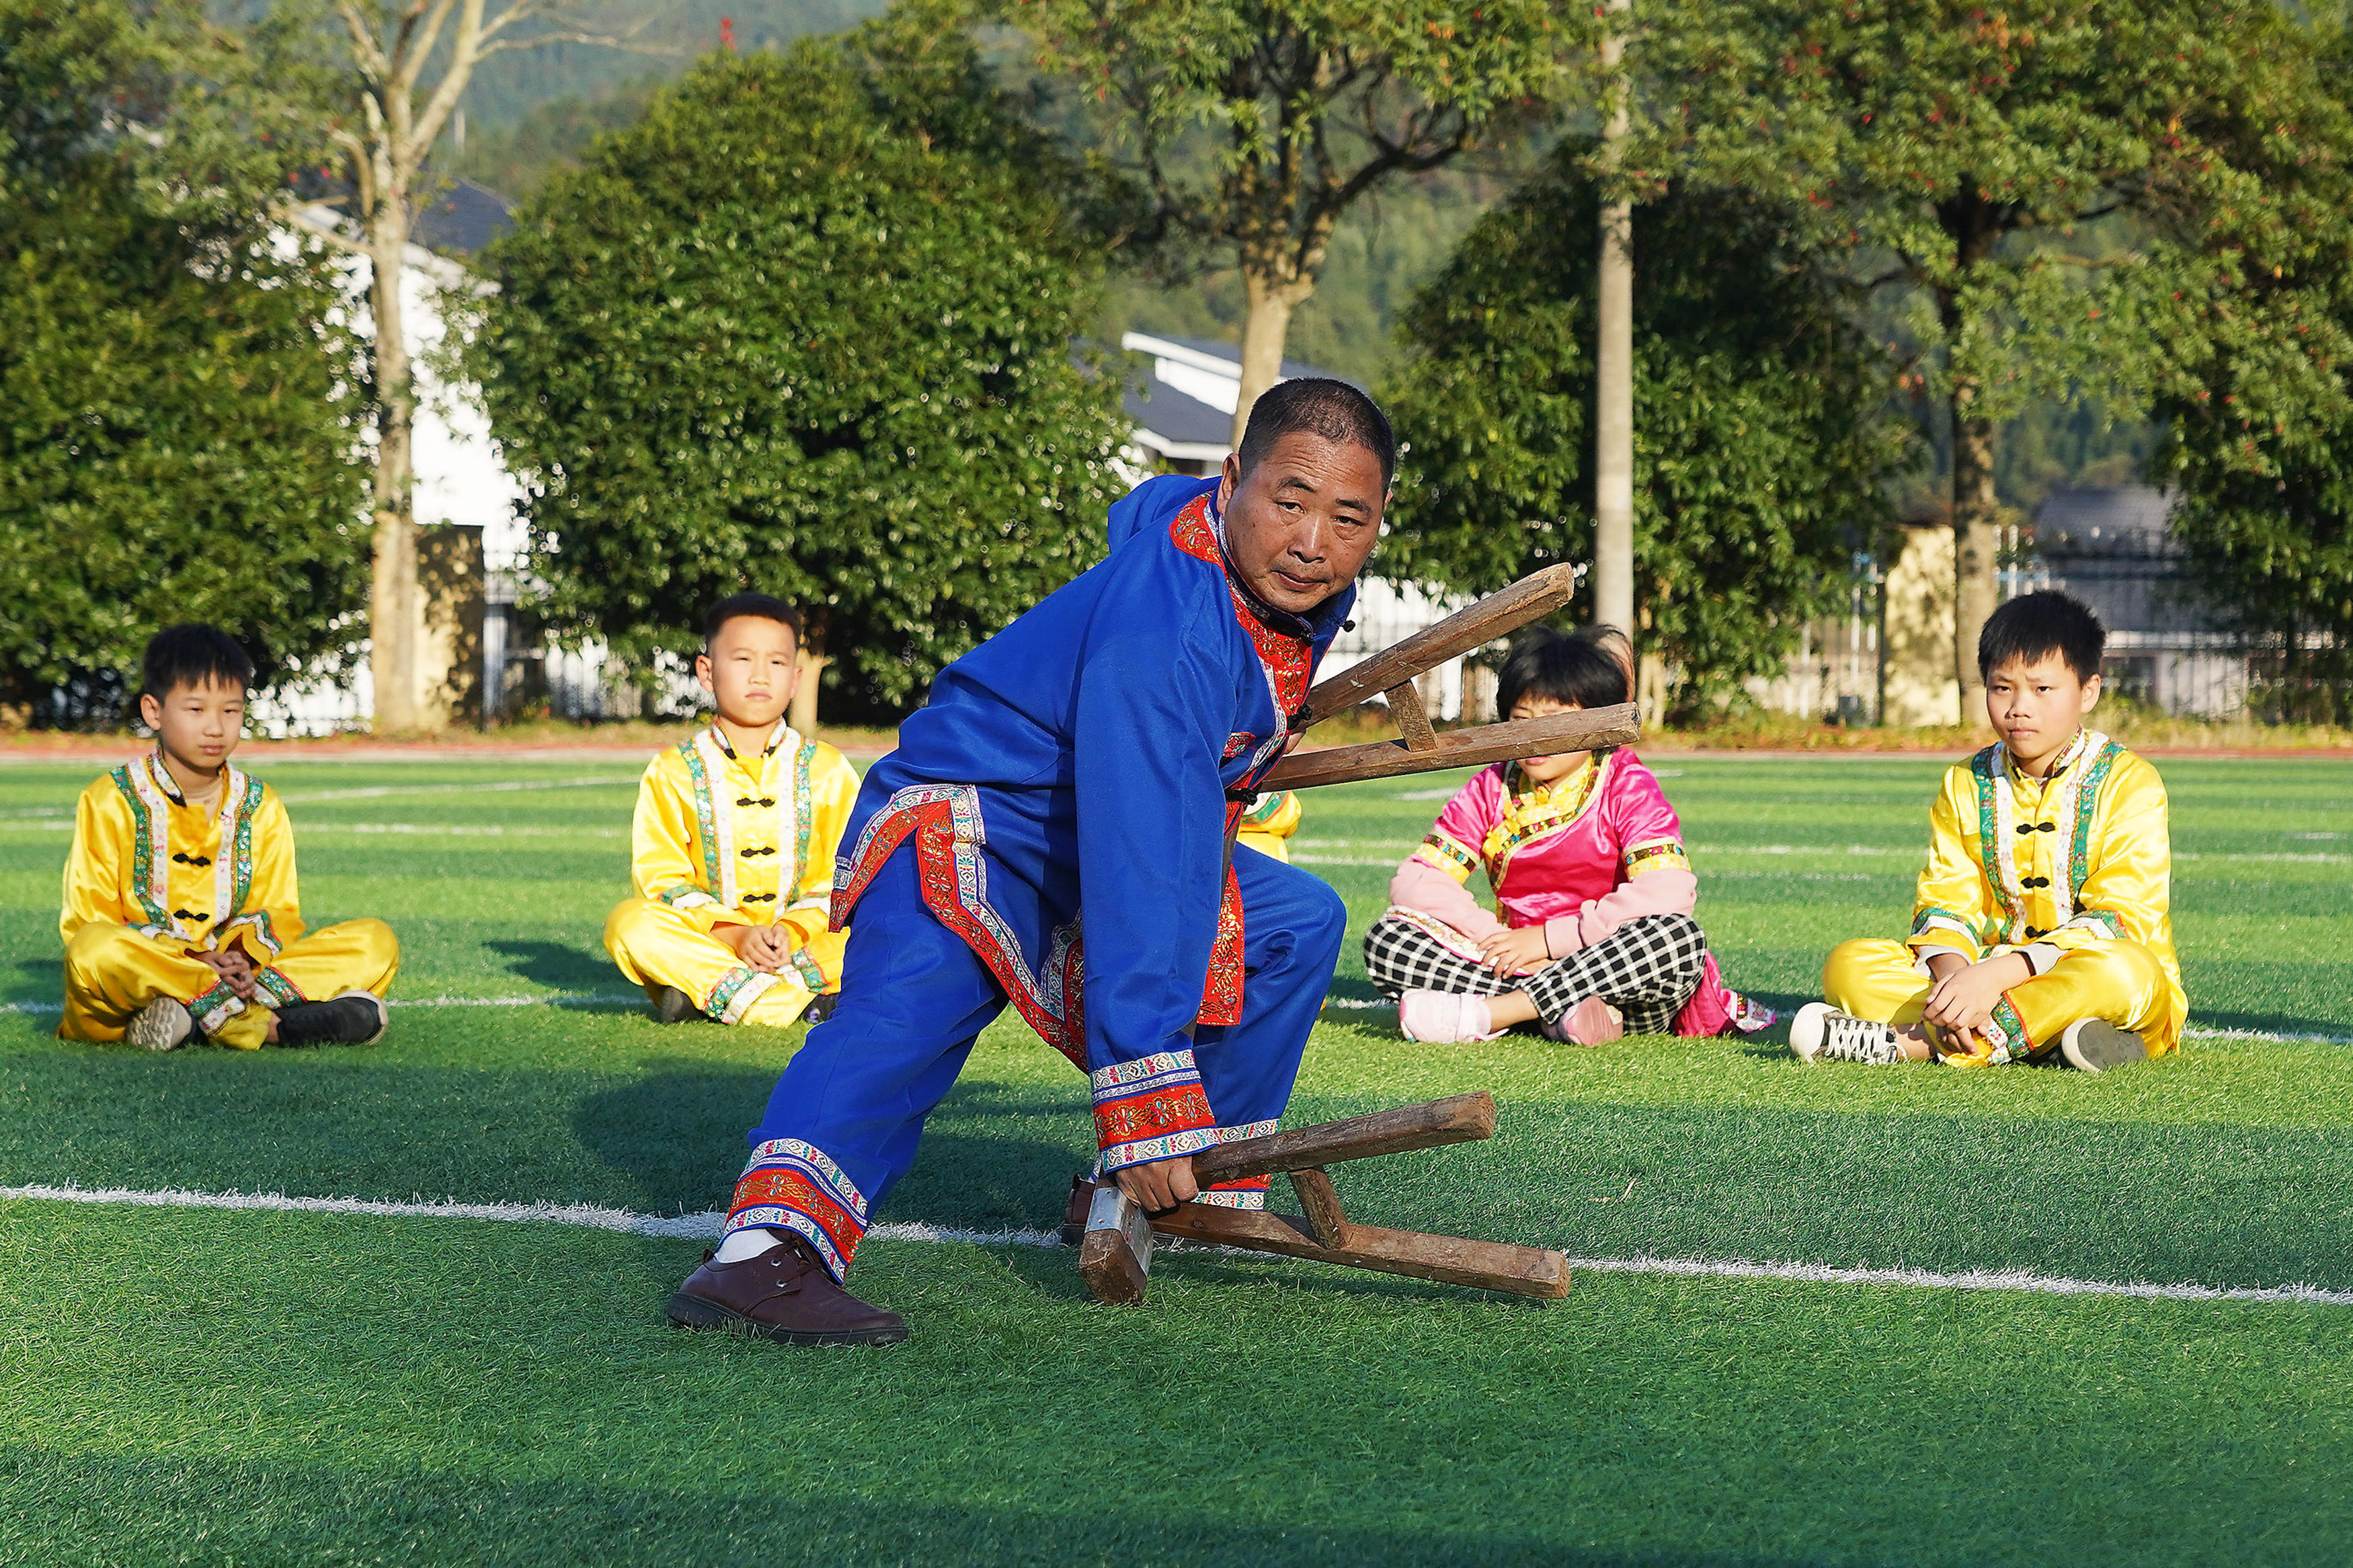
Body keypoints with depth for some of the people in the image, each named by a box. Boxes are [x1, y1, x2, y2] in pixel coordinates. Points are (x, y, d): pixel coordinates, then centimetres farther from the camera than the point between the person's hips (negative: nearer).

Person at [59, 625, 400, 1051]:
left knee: (376, 942, -12)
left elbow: (278, 913, 10)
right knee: (94, 950, -40)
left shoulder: (260, 806, 12)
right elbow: (90, 918, -7)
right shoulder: (109, 803, 0)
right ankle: (265, 1025, -33)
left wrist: (243, 956, -16)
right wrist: (194, 961, -19)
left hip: (229, 969, 4)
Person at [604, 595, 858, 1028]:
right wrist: (734, 936, -18)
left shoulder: (829, 769, 8)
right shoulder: (672, 773, 6)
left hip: (805, 941, 0)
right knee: (629, 922, -31)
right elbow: (662, 879, -3)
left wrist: (793, 932, -17)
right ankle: (808, 998, -35)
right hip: (706, 940, 0)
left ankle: (716, 996, -28)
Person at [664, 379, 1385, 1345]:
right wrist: (1147, 1101, -42)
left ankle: (1203, 1184, 21)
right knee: (913, 1000, -37)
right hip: (968, 833, -10)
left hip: (1090, 842, 10)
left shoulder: (1294, 586, -4)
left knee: (1299, 922, 12)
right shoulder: (1164, 630, -33)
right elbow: (1139, 874, -39)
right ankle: (767, 1249, -56)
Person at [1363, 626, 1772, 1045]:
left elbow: (1671, 892, -21)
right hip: (1520, 967, 3)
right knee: (1388, 939, -15)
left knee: (1680, 937, -35)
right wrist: (1498, 939, -17)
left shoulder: (1627, 787, -4)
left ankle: (1483, 1014, -35)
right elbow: (1415, 881, -1)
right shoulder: (1491, 790, 7)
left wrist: (1548, 938, -20)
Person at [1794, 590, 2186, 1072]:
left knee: (2123, 971, -41)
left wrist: (1999, 973, -27)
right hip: (1987, 975, 4)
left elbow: (2119, 921, -16)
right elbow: (1945, 903, 2)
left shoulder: (2129, 783, -6)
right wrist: (1952, 972, -24)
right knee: (1849, 965, -16)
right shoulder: (1966, 786, 10)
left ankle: (1907, 1041, -35)